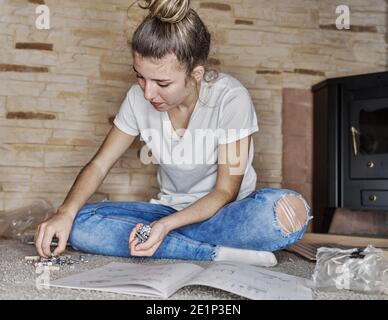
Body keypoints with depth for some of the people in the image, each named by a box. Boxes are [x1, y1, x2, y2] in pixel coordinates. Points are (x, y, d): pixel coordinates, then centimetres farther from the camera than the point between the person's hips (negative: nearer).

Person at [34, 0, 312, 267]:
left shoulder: (231, 99, -20)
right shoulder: (139, 98, -7)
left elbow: (225, 192, -16)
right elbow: (99, 165, -1)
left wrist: (167, 225, -31)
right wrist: (65, 213, -20)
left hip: (223, 213, -4)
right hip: (169, 209, 5)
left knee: (290, 210, -36)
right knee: (80, 224, -22)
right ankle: (220, 254, -26)